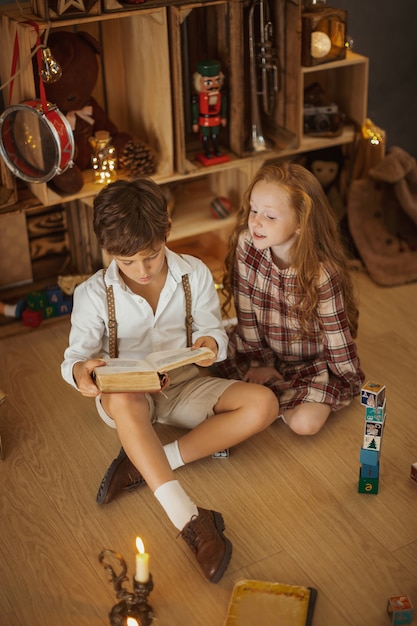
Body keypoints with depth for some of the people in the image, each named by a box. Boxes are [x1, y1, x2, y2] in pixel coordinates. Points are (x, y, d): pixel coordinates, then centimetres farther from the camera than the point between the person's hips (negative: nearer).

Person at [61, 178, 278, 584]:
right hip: (129, 392, -3)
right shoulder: (93, 294, -9)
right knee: (122, 402, -41)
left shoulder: (195, 275, -5)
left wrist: (212, 344, -27)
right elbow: (76, 354, -8)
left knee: (262, 405, -21)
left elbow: (212, 331, -1)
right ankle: (190, 520, -45)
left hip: (184, 384, 3)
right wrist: (79, 371, -34)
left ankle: (144, 464, -24)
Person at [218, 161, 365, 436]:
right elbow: (246, 311, -10)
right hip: (265, 348, 5)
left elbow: (338, 337, -20)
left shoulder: (323, 274, -31)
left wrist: (349, 383, -10)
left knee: (305, 422, -25)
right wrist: (259, 361, -5)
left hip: (313, 362, -5)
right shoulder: (246, 243, -20)